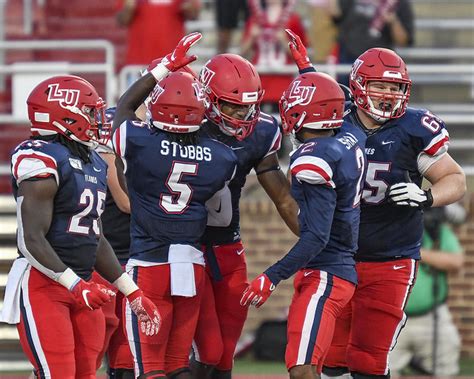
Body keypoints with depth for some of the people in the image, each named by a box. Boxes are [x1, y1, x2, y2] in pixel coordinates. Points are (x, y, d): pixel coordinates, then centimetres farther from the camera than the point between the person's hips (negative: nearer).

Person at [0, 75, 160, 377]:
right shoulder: (42, 160, -14)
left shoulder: (93, 162, 15)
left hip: (80, 285, 9)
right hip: (43, 284, -9)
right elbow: (32, 240, -19)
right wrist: (74, 285, -25)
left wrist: (133, 293, 20)